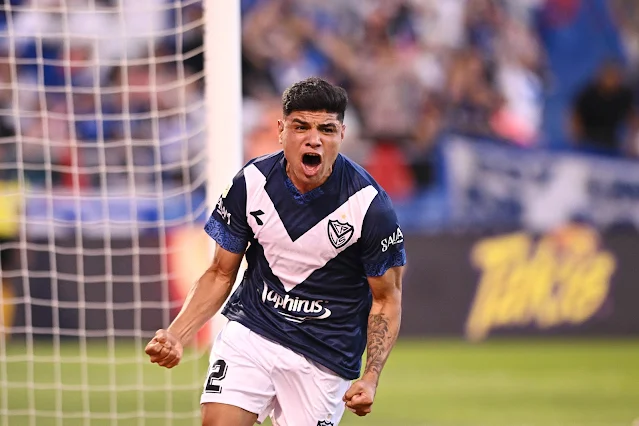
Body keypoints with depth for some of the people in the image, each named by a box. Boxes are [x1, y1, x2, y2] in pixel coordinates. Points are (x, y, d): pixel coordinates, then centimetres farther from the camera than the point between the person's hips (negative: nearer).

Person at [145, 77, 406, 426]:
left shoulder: (369, 204, -15)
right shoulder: (251, 184, -8)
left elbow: (386, 298, -5)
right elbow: (220, 274, 4)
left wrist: (370, 378, -18)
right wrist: (176, 335, -11)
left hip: (325, 355, -1)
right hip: (249, 329, 2)